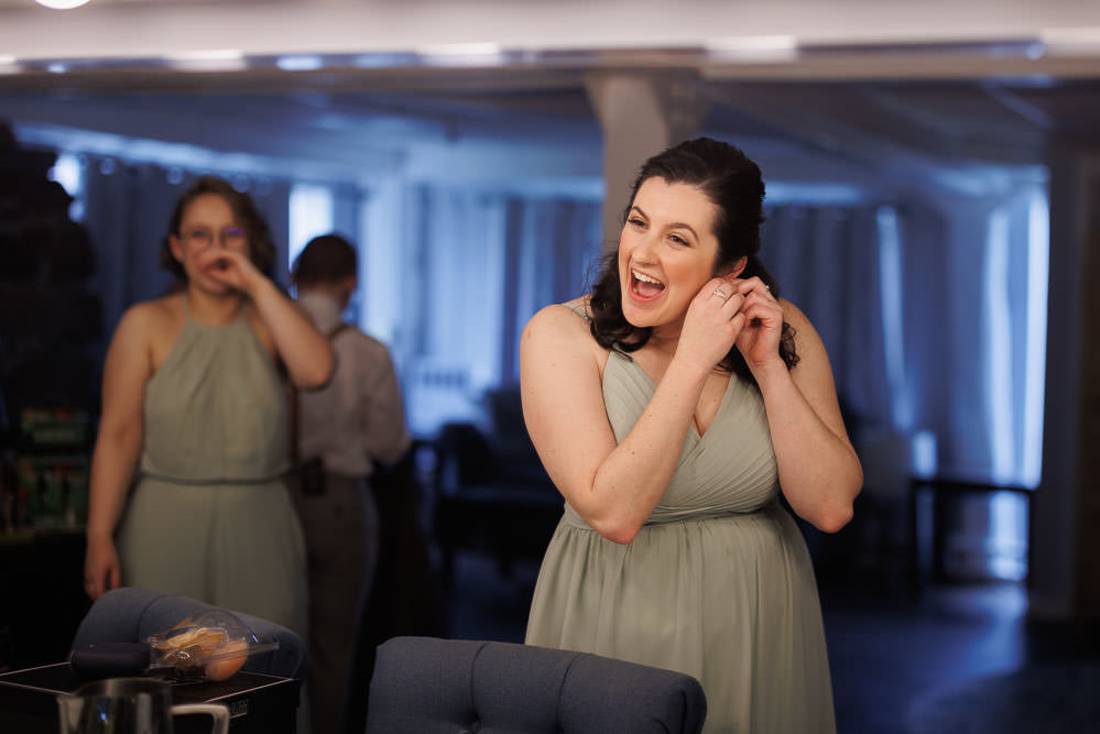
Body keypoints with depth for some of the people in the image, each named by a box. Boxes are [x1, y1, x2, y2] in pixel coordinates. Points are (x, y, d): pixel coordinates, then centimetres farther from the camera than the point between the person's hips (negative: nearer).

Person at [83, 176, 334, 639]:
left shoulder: (269, 320, 8)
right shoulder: (146, 323, 2)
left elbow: (315, 371, -15)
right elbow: (119, 434, -5)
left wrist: (257, 284, -10)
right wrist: (99, 537, -13)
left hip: (258, 527, 2)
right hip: (167, 523, -2)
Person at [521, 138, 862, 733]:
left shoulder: (783, 331, -4)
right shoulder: (560, 335, -13)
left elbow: (831, 508, -10)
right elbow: (612, 513, -23)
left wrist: (768, 366, -16)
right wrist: (693, 361, -24)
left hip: (758, 625, 3)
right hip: (619, 624, -2)